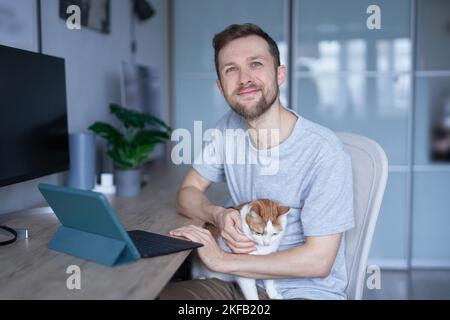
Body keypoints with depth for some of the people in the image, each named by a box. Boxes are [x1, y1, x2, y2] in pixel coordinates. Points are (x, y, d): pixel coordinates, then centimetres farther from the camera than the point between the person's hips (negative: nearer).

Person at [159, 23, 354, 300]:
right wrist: (218, 215, -16)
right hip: (248, 284, 5)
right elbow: (188, 193, 6)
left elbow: (318, 260, -19)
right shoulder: (229, 128, -1)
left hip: (308, 289, -4)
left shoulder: (323, 150, -19)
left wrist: (222, 261, -18)